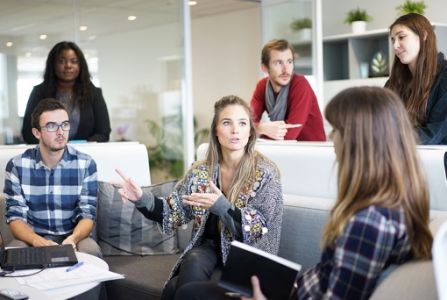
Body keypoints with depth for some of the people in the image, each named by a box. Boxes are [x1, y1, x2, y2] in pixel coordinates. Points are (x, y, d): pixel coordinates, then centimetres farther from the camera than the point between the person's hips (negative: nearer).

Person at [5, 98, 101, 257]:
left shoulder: (86, 164, -4)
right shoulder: (16, 165, -4)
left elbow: (87, 214, -6)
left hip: (73, 237, 1)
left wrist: (73, 238, -30)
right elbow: (15, 216, -7)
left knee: (91, 252, -31)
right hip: (32, 238, -1)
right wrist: (37, 241, -28)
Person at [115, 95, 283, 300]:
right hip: (208, 248, 4)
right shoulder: (201, 171, 3)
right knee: (193, 264, -30)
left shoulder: (265, 173, -9)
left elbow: (260, 230, -14)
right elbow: (174, 213, 3)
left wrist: (222, 207, -29)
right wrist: (142, 199, -15)